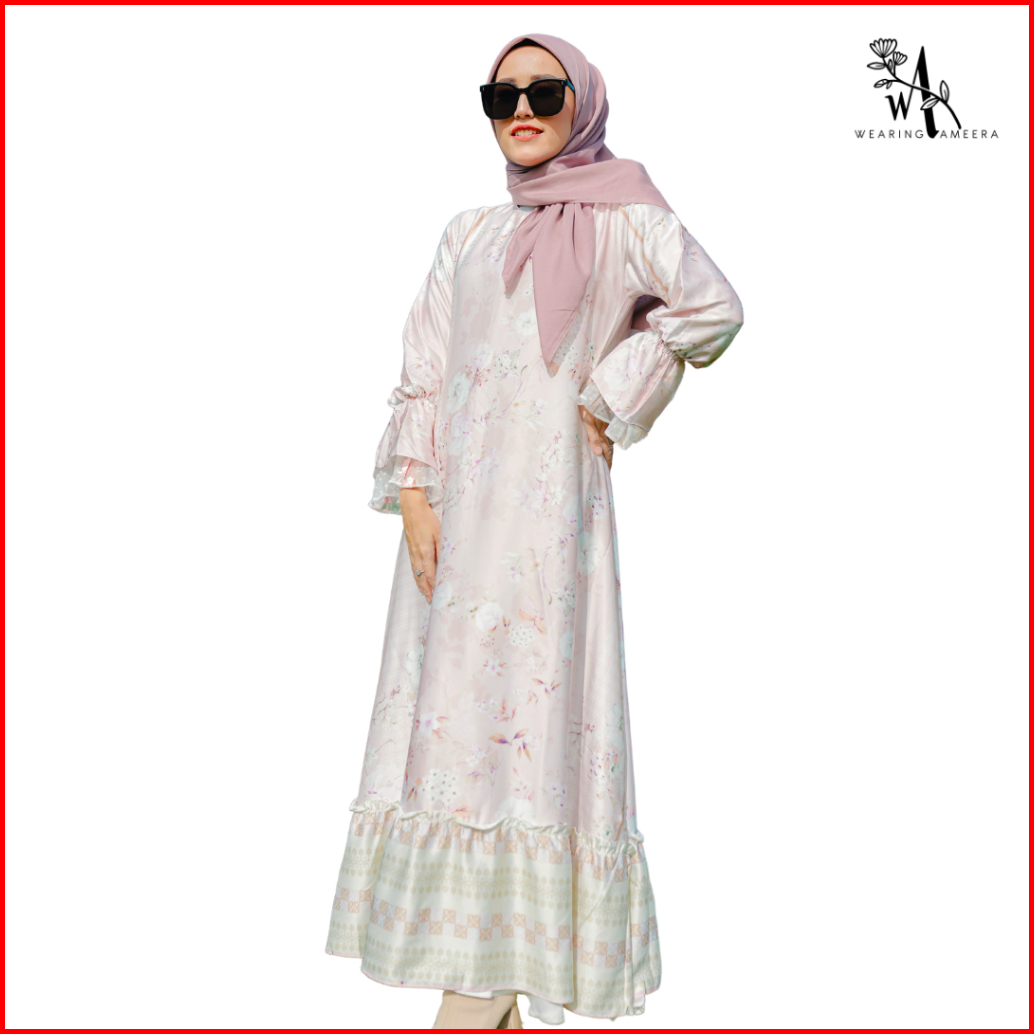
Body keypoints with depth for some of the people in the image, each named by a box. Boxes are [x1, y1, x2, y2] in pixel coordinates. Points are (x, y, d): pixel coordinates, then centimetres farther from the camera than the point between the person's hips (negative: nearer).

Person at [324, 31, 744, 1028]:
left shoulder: (622, 215, 6)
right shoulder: (468, 233, 20)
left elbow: (711, 307, -10)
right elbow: (422, 369, 12)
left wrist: (608, 402, -7)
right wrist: (413, 493, -1)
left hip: (550, 497, -5)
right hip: (456, 500, 5)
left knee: (529, 708, -6)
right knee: (449, 705, 2)